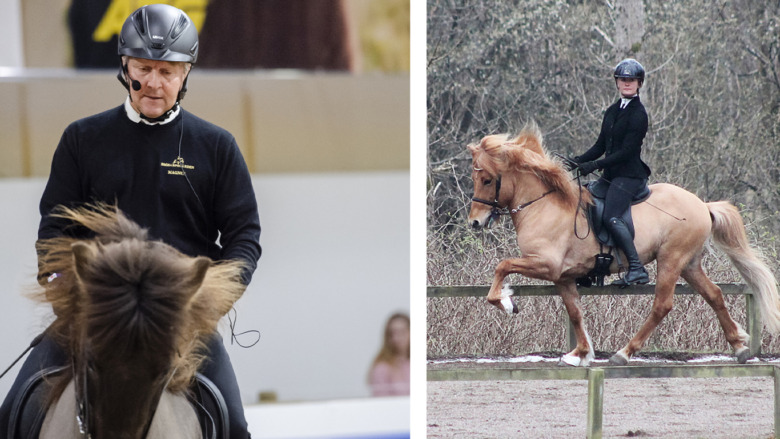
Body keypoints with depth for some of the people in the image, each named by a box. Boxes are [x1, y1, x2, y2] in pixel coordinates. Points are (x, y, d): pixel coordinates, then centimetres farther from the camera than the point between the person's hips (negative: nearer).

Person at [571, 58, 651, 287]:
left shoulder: (638, 114, -11)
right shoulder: (612, 112, 15)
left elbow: (627, 151, -17)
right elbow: (601, 146, 18)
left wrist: (596, 165, -20)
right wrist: (579, 161, 3)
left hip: (629, 175, -9)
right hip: (611, 174, 9)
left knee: (610, 217, -24)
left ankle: (637, 269, -27)